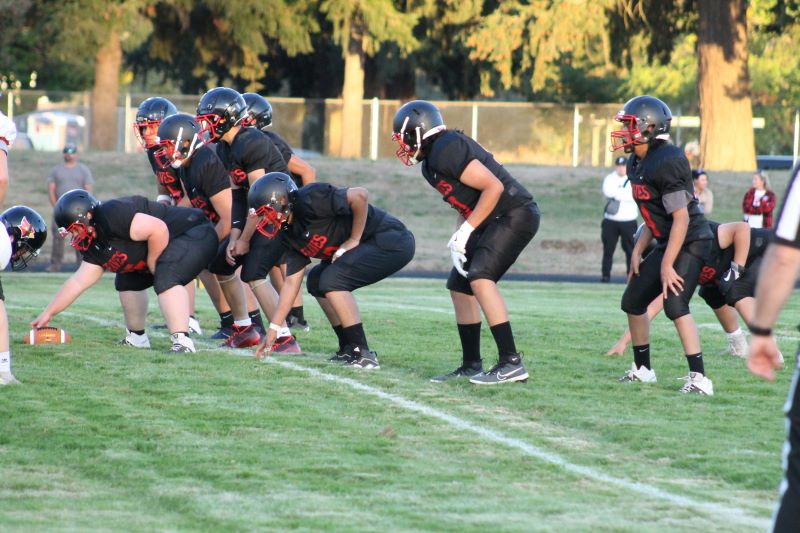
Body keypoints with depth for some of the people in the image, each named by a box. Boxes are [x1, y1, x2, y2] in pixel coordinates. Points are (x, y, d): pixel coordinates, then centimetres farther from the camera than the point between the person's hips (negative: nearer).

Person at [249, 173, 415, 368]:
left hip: (392, 242, -10)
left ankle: (363, 355, -16)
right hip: (370, 247, 10)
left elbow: (360, 195, -28)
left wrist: (354, 239, -19)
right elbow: (292, 282, 11)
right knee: (316, 281, 13)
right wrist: (273, 328, 9)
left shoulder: (310, 200, -21)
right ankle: (349, 348, 15)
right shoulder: (289, 234, 8)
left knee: (332, 279, -19)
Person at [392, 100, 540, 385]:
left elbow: (493, 187, -22)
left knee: (479, 277, -24)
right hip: (494, 222, 11)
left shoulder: (447, 151, -18)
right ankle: (471, 366, 20)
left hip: (515, 215, -11)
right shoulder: (431, 163, 13)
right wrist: (457, 239, 2)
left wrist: (465, 232, -19)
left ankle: (511, 363, -27)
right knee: (460, 286, 12)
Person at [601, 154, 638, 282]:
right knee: (608, 248, 2)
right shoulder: (609, 179, 6)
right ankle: (606, 275, 7)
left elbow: (635, 195, -14)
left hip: (628, 221, -1)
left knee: (630, 249, -2)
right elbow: (607, 192, -14)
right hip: (611, 220, 1)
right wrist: (626, 194, -16)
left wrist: (616, 194, -15)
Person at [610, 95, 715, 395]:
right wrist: (638, 252, 12)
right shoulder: (637, 164, 6)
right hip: (668, 243, 10)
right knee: (633, 301, 14)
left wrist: (667, 266, -25)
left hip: (691, 242, -10)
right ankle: (642, 370, 28)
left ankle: (699, 378, -24)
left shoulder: (666, 163, -24)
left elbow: (681, 217, -25)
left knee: (675, 304, -24)